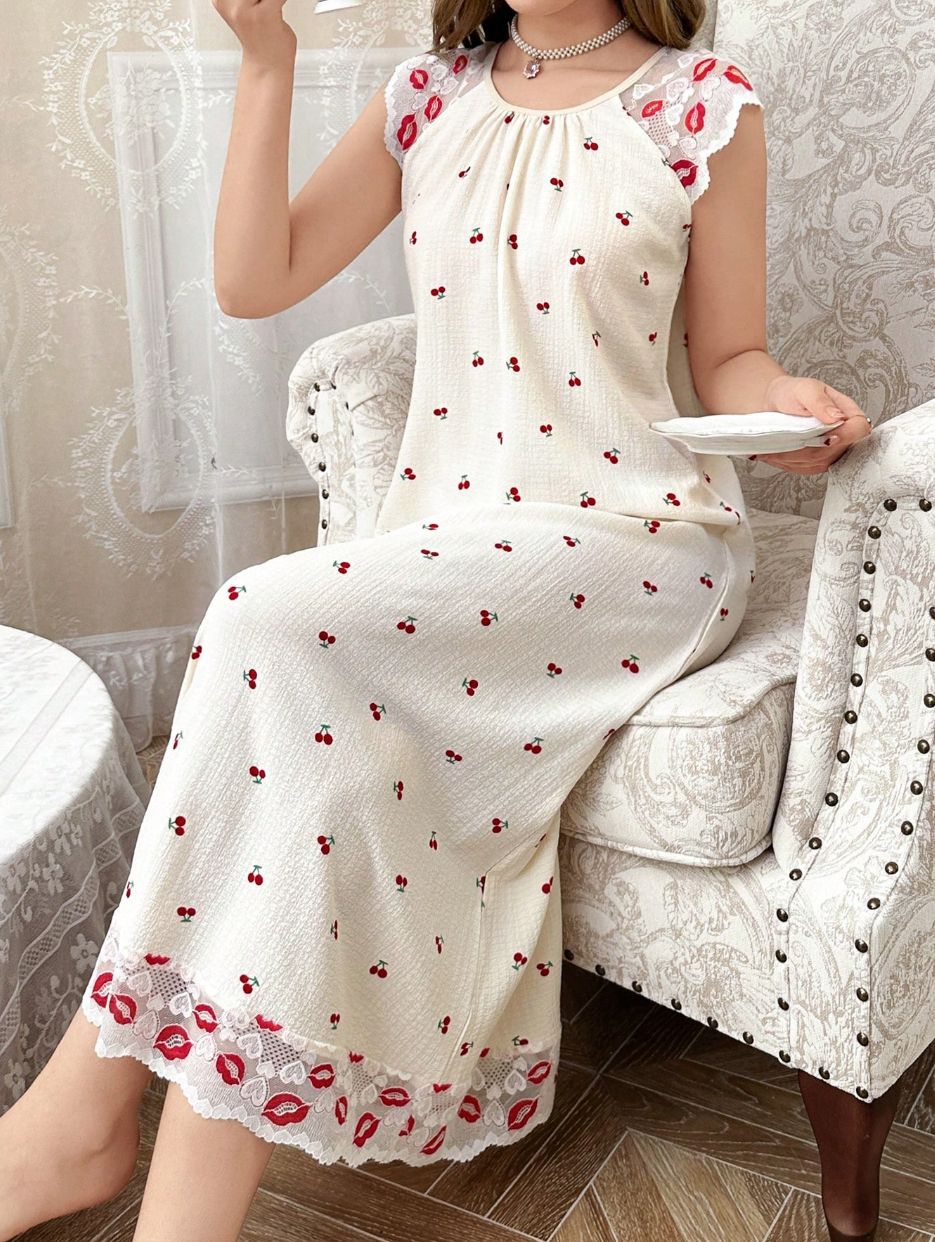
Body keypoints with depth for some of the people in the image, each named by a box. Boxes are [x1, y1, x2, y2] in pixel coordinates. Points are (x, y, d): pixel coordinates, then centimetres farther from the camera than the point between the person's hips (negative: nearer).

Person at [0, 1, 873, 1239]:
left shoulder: (703, 105, 2)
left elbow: (726, 359, 7)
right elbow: (253, 280, 7)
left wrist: (788, 399, -15)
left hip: (631, 540, -4)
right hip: (447, 533, 4)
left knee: (281, 629, -27)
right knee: (326, 752, -25)